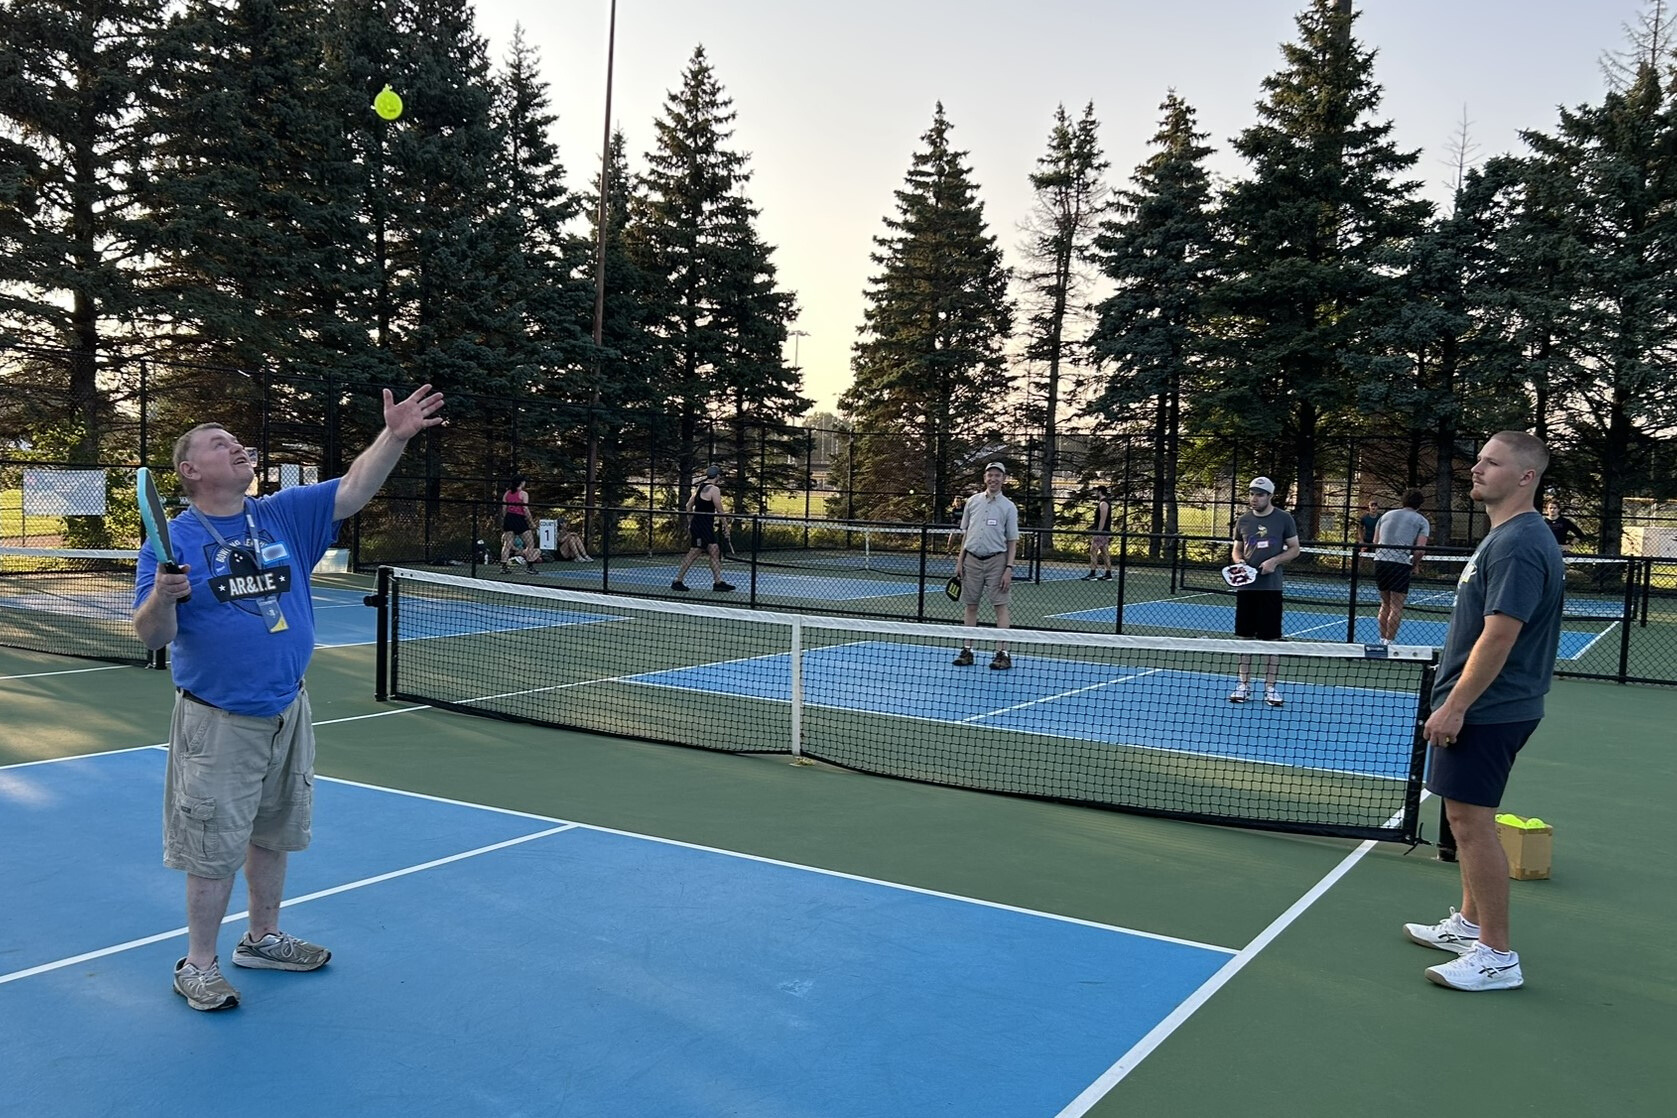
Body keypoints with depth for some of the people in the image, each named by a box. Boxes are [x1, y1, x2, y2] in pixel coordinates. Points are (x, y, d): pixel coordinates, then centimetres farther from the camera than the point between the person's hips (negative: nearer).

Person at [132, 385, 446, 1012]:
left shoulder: (285, 515, 4)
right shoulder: (172, 540, -8)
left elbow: (353, 490, -7)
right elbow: (151, 635, -11)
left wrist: (395, 436, -21)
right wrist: (162, 596, -32)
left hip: (289, 712, 5)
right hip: (216, 721, -5)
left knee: (273, 837, 18)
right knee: (215, 853, 3)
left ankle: (262, 938, 36)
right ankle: (198, 965, 20)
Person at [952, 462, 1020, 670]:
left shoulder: (1008, 507, 1)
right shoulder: (973, 501, 9)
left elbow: (1012, 541, 0)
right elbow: (965, 534, 13)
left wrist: (1009, 568, -9)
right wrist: (960, 561, 7)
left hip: (996, 560, -3)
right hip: (972, 559, 3)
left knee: (1000, 606, -5)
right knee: (970, 606, 6)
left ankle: (1002, 652, -4)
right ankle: (967, 650, 11)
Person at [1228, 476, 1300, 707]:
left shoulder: (1284, 518, 0)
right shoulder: (1243, 520, 8)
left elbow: (1294, 549, 3)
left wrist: (1274, 561, -13)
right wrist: (1239, 561, -5)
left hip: (1271, 587, -2)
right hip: (1246, 586, 3)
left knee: (1272, 638, 0)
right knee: (1246, 636, 6)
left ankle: (1270, 687, 8)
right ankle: (1244, 685, 14)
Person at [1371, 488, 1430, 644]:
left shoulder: (1386, 515, 19)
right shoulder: (1421, 521, 6)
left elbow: (1375, 542, 19)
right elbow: (1420, 549, -4)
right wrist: (1415, 566, 11)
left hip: (1380, 561, 5)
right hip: (1401, 564, -5)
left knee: (1385, 604, 17)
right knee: (1396, 607, 0)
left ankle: (1382, 640, 20)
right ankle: (1389, 642, -3)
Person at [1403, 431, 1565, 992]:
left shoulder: (1518, 544, -20)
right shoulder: (1506, 536, 14)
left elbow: (1499, 634, -25)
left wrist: (1454, 706, -23)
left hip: (1485, 710, -11)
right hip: (1485, 708, 11)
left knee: (1472, 822, -7)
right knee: (1469, 819, 18)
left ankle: (1496, 956, 1)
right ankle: (1470, 923, 31)